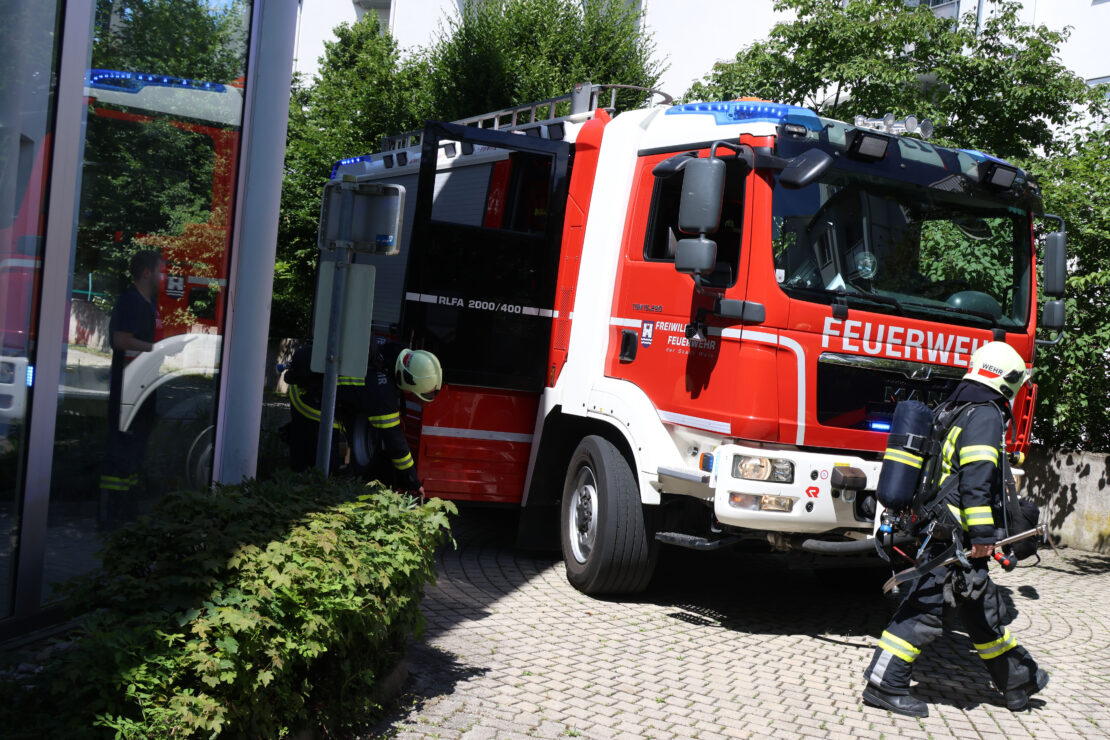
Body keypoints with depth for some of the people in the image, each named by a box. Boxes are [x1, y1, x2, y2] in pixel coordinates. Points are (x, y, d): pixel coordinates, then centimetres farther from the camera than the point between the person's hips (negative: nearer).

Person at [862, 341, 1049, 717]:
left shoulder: (953, 411, 17)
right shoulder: (986, 415, -13)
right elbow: (976, 478, -23)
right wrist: (983, 535, -23)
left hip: (940, 528, 10)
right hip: (956, 536, -10)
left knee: (982, 608, 17)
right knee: (926, 607, -5)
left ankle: (1019, 681, 29)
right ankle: (884, 684, -1)